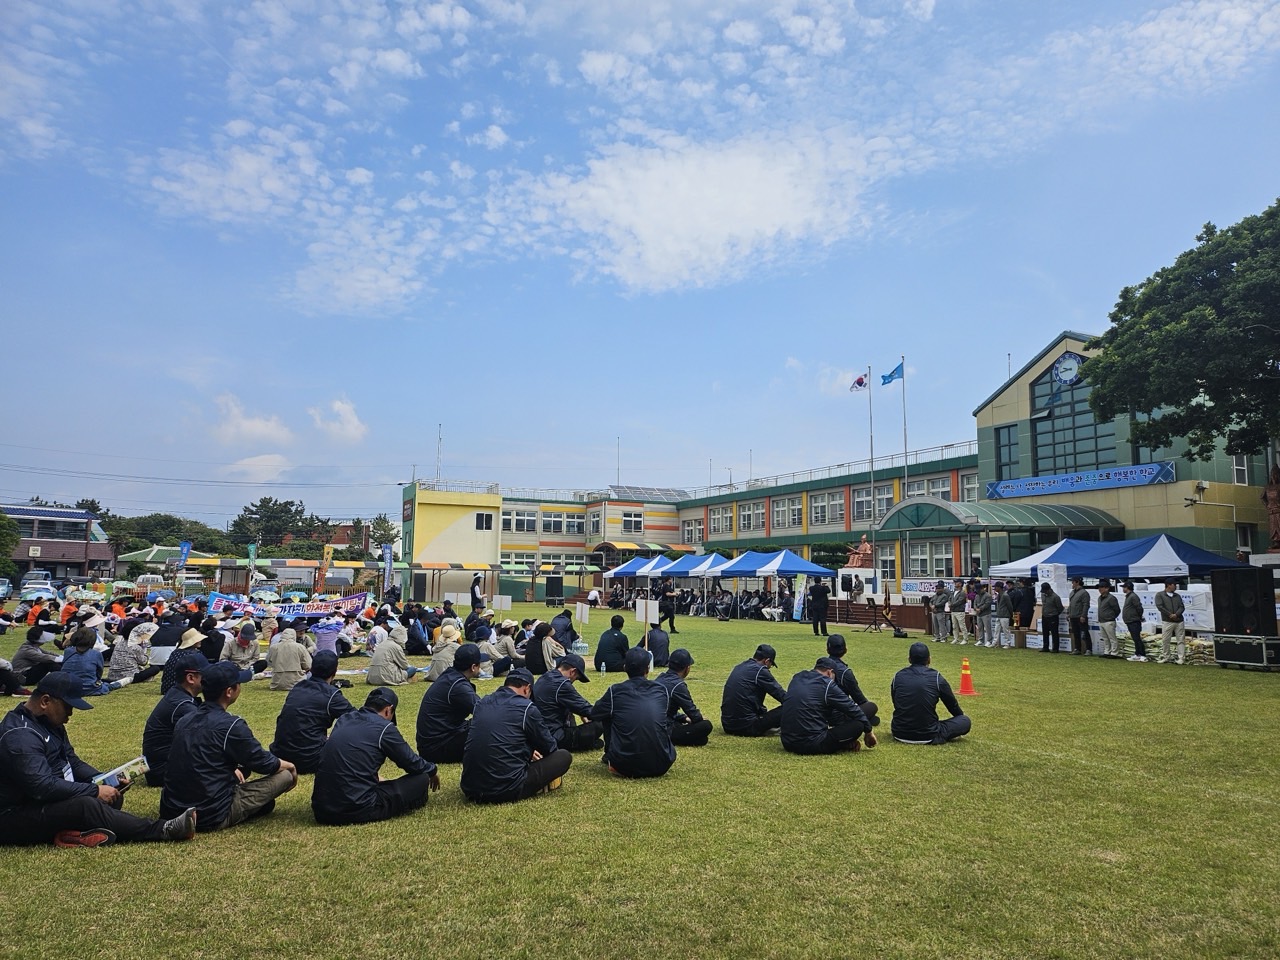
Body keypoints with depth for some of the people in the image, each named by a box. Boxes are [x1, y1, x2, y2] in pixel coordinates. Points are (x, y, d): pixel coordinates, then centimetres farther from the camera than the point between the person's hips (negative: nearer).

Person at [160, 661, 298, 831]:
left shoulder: (184, 721, 5)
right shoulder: (230, 725, -18)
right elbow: (264, 764, -7)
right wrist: (290, 765, 12)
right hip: (211, 817, -7)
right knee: (285, 775, 0)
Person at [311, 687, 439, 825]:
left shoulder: (343, 719, 13)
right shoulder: (384, 728, -7)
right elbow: (411, 763, 4)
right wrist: (432, 770, 25)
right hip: (358, 812, -8)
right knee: (421, 779, 2)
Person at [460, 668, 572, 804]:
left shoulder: (481, 703, 11)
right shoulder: (526, 707, -6)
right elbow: (549, 747, 7)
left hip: (470, 789, 7)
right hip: (506, 790, -7)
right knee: (564, 756, 7)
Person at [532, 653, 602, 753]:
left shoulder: (543, 678, 9)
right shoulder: (562, 685, -20)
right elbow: (585, 708, -14)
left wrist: (582, 714, 18)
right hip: (553, 739, -10)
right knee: (598, 726, -12)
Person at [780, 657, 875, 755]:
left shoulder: (797, 678, 14)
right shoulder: (827, 685, -6)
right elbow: (852, 709, 4)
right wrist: (868, 731, 18)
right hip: (812, 745, -7)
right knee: (858, 725, -3)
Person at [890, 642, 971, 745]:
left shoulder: (898, 676, 1)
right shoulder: (936, 678, -7)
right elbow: (953, 705, 9)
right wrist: (962, 716, 32)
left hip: (899, 734, 4)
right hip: (927, 737, -4)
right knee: (966, 721, 10)